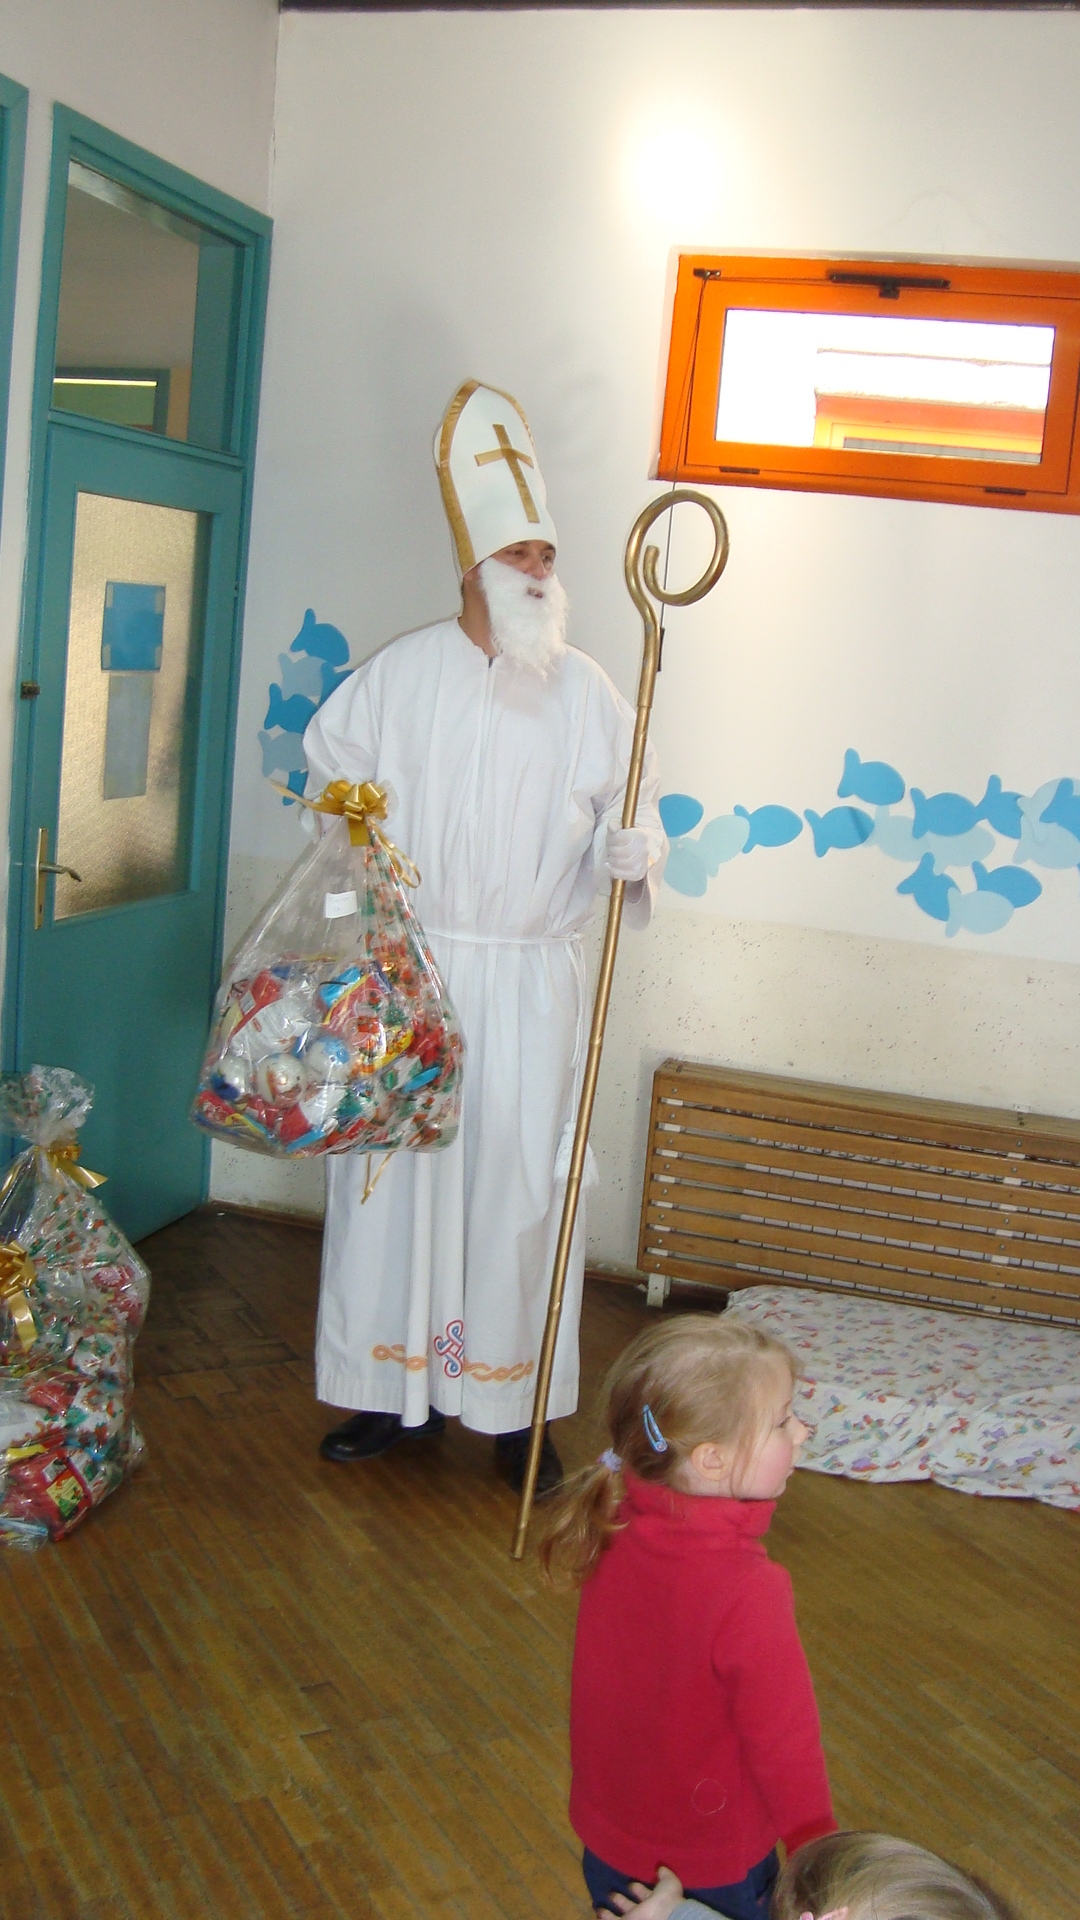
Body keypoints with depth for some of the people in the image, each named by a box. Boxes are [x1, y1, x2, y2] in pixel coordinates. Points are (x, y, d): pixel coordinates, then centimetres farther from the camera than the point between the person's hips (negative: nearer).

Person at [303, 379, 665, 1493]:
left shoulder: (585, 690, 1)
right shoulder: (403, 672, 2)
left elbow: (632, 807, 3)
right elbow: (329, 767, 15)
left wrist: (633, 850, -18)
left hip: (531, 980, 0)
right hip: (410, 970, 1)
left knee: (520, 1180, 3)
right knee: (394, 1167, 5)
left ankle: (514, 1407, 16)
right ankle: (396, 1390, 20)